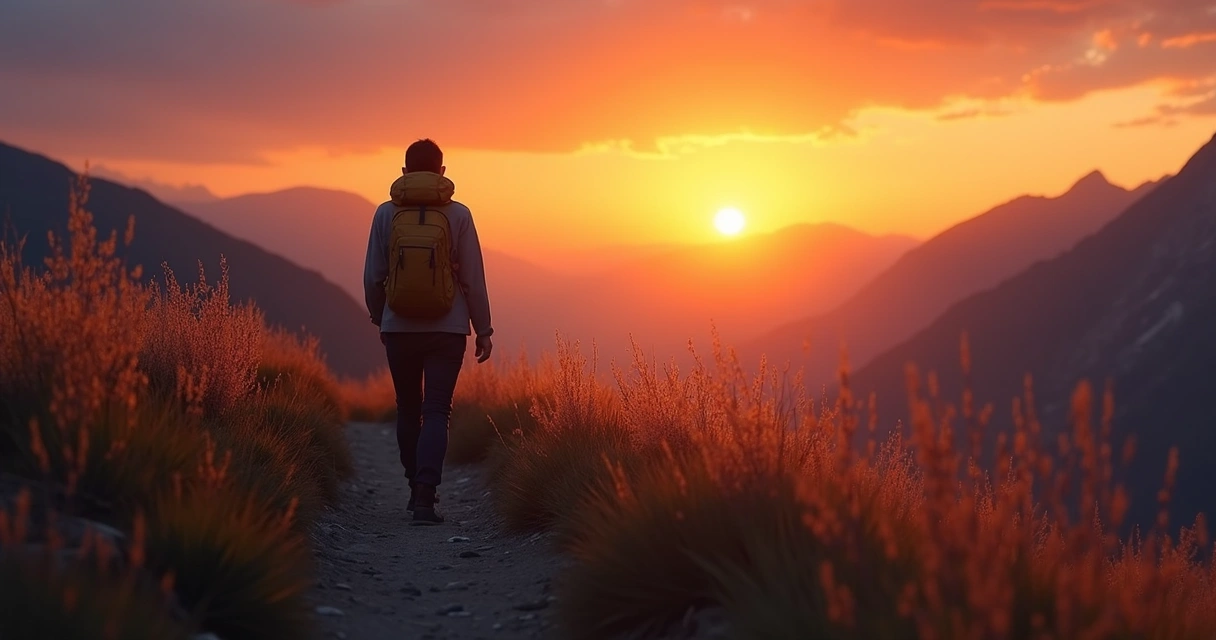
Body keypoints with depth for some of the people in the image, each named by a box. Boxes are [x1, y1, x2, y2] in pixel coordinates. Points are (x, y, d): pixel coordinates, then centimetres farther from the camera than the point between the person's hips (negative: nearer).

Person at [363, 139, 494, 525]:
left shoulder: (386, 214, -1)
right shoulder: (458, 215, -4)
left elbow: (373, 276, 2)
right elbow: (473, 279, -4)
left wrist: (378, 318, 18)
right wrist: (483, 330, 5)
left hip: (399, 329, 2)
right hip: (448, 330, -1)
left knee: (408, 410, 17)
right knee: (436, 412, -2)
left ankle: (418, 489, 28)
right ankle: (424, 497, -16)